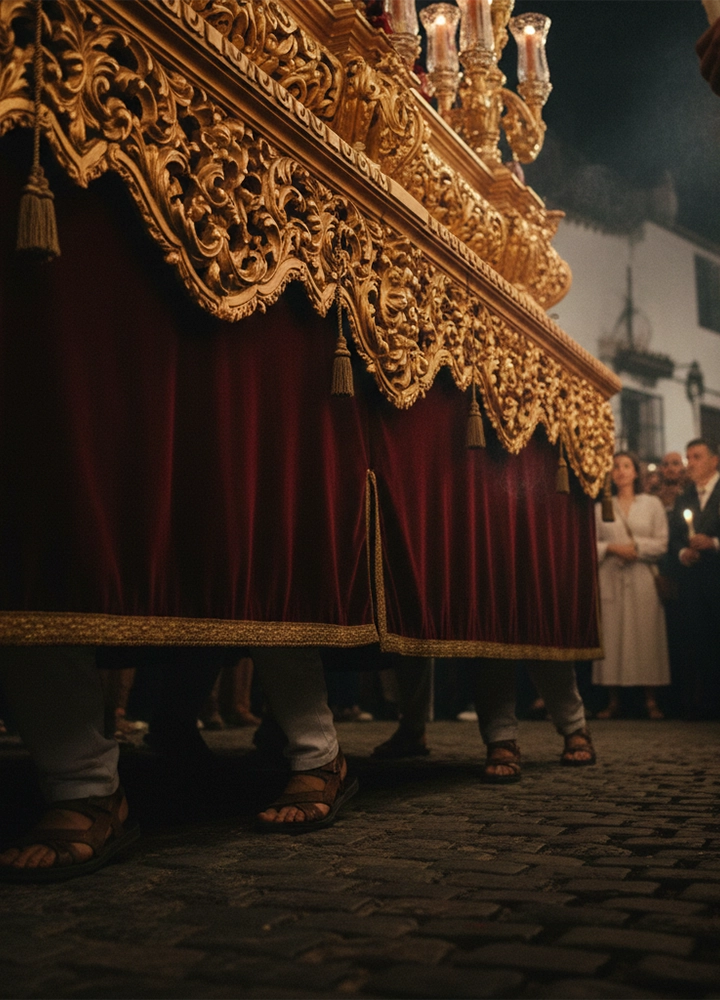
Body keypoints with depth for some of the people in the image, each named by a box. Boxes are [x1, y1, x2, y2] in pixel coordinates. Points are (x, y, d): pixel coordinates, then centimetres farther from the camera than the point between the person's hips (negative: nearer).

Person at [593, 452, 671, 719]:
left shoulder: (652, 504, 10)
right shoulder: (601, 507, 12)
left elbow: (661, 543, 3)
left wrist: (636, 547, -11)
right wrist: (612, 548, -10)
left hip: (643, 578, -1)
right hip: (610, 578, 1)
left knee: (646, 635, -3)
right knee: (612, 636, -3)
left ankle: (651, 700, 0)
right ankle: (613, 700, 1)